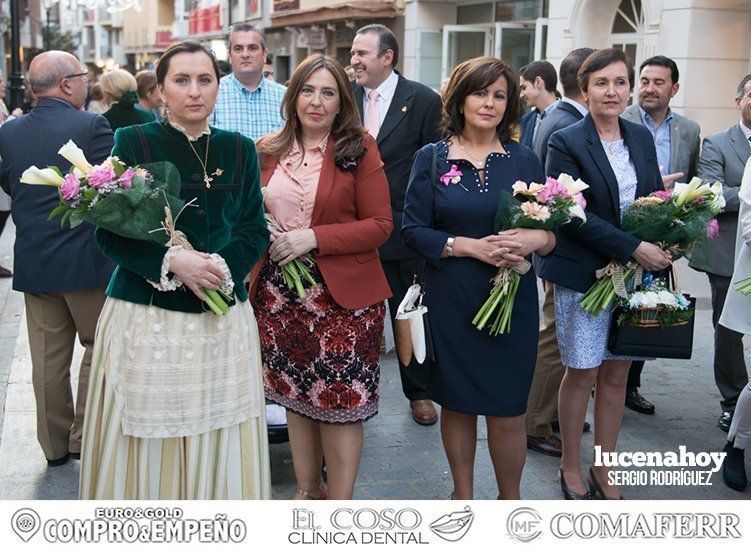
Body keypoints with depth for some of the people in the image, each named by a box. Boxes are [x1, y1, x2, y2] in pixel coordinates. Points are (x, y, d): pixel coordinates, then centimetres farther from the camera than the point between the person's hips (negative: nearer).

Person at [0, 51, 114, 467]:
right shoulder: (92, 126, -14)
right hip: (86, 260, -5)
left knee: (48, 358, 12)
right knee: (98, 347, 11)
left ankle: (55, 444, 22)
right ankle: (85, 438, 14)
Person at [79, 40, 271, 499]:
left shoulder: (240, 150, 8)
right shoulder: (133, 142, -1)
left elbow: (255, 230, 7)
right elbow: (110, 233, -4)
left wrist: (223, 267, -13)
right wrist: (172, 262, -19)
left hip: (223, 318, 3)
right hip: (147, 316, -2)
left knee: (220, 445, 7)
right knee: (148, 442, 3)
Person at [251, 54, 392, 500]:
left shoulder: (359, 149, -6)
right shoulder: (270, 152, 9)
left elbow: (380, 225, -10)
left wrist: (313, 237, -17)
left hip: (342, 294, -5)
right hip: (280, 291, 5)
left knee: (339, 401, 1)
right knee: (295, 394, 14)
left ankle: (340, 502, 16)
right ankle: (307, 489, 32)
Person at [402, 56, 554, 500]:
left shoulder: (525, 159, 5)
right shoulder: (431, 158, 2)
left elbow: (554, 231, 6)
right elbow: (413, 230, -4)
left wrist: (536, 239, -17)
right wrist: (470, 246, -16)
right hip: (451, 301, 0)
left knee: (508, 409, 4)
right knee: (457, 404, 10)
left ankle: (510, 499, 24)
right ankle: (463, 495, 30)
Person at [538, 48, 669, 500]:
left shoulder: (642, 138, 9)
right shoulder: (567, 143, -8)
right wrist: (634, 248, -19)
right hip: (584, 274, -5)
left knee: (617, 374, 10)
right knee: (583, 374, 3)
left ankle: (603, 470, 24)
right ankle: (571, 468, 22)